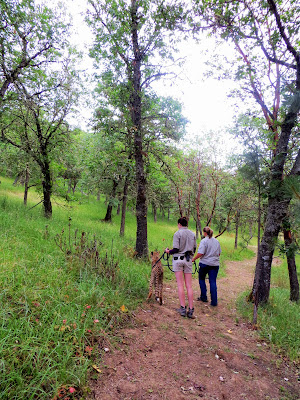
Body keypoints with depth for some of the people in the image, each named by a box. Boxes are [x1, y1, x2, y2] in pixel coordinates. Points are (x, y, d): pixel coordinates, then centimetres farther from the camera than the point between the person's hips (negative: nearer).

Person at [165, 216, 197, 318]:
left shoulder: (177, 234, -7)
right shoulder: (192, 234, 7)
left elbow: (176, 249, -11)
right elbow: (194, 248, 10)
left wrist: (168, 251, 8)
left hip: (178, 259, -4)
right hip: (188, 260, 4)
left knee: (180, 285, 2)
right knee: (189, 285, 5)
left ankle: (183, 308, 2)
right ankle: (191, 310, 5)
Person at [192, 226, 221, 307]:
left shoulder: (204, 241, -12)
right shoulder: (216, 241, 7)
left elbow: (200, 253, -19)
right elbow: (219, 253, 14)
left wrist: (193, 259, -8)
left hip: (205, 263, -5)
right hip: (215, 264, 5)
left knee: (202, 279, 16)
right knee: (213, 282, 6)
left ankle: (203, 297, 21)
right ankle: (214, 301, 5)